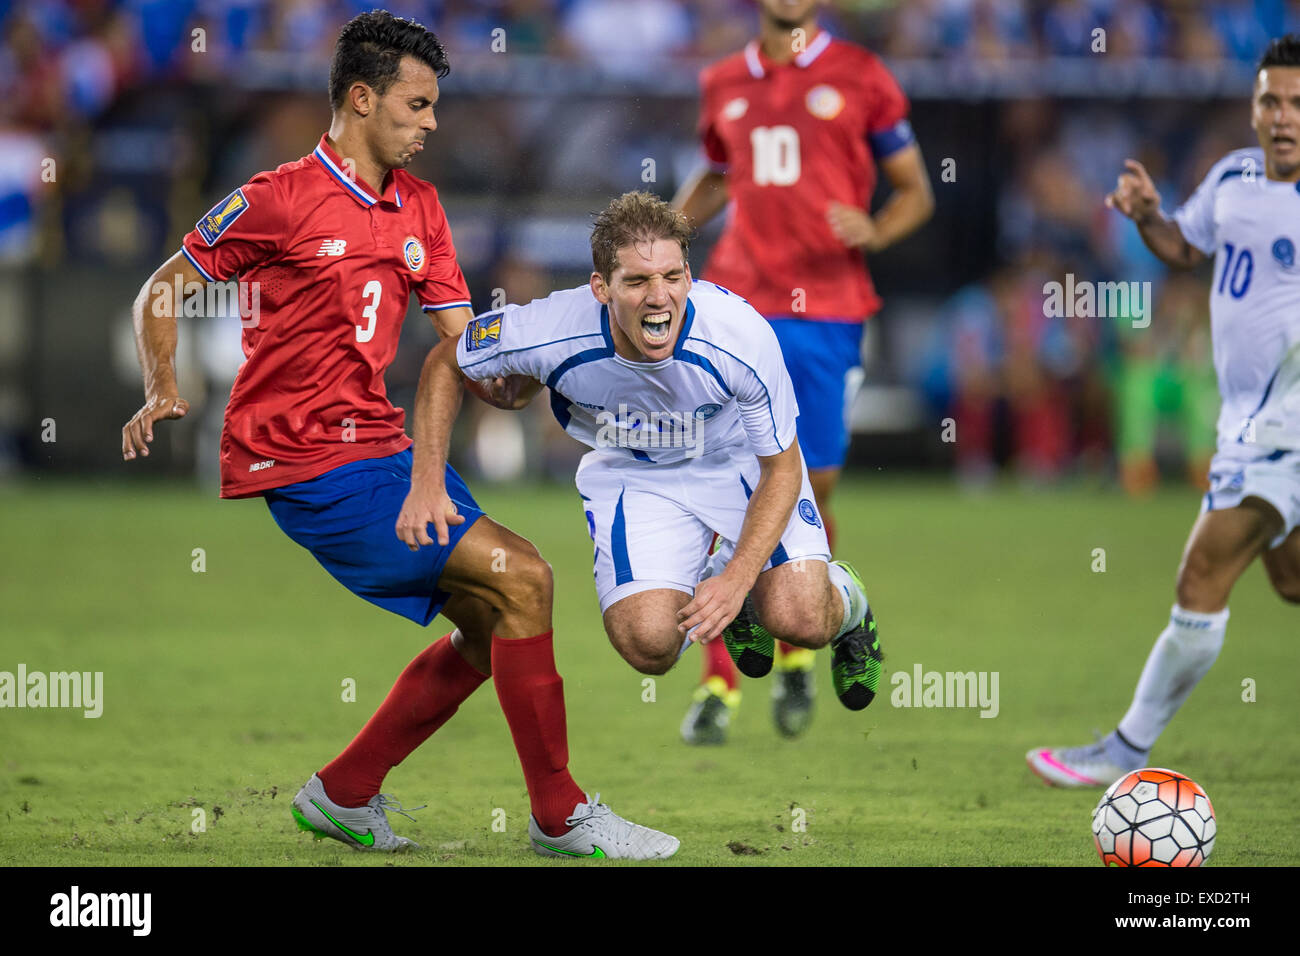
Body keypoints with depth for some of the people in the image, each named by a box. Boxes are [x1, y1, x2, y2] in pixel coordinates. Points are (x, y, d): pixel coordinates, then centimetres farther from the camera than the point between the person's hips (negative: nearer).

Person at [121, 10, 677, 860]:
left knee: (491, 622, 7)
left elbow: (463, 342, 13)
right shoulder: (281, 200, -9)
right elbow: (162, 291, 0)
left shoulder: (419, 205, 12)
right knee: (521, 578, -15)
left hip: (381, 445, 9)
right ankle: (559, 816, -7)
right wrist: (163, 391, -14)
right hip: (307, 464, -9)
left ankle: (344, 795, 17)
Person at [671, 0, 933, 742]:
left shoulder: (860, 77, 3)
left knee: (813, 492, 1)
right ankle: (719, 685, -2)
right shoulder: (724, 85, 13)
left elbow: (916, 192, 7)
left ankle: (798, 654, 26)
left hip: (828, 314, -2)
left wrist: (876, 231, -14)